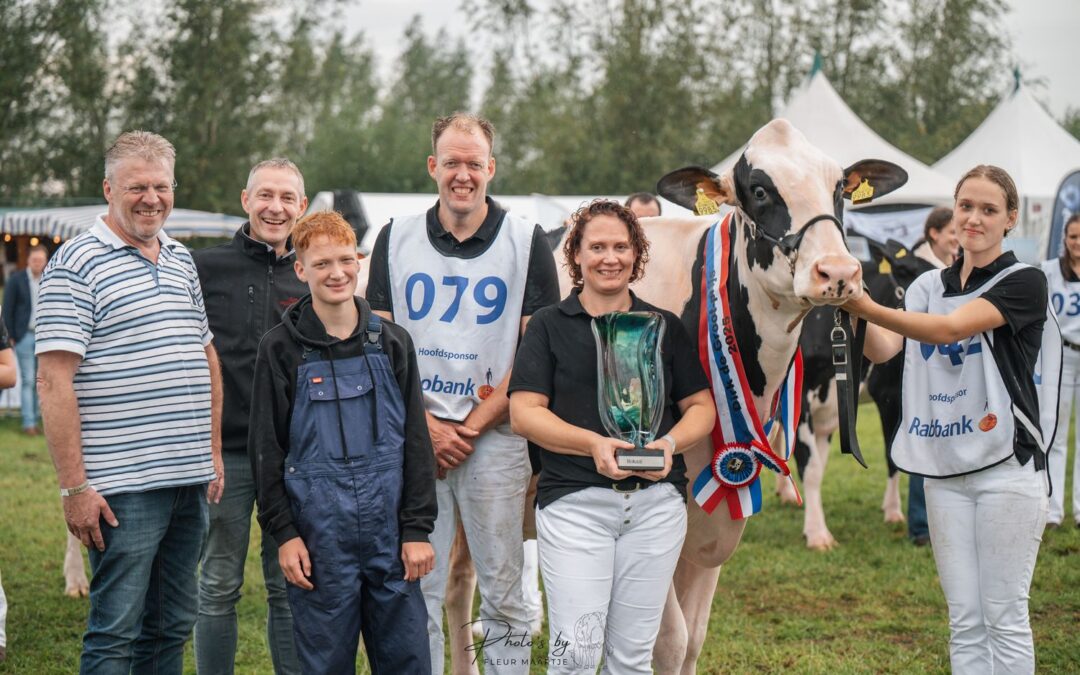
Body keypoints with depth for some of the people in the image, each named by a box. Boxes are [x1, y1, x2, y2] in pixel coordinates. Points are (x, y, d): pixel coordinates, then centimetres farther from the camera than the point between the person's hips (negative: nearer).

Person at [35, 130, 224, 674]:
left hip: (190, 482, 7)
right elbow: (54, 380, -13)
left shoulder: (182, 261, 15)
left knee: (172, 626, 12)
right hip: (122, 487, -7)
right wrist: (74, 486, -17)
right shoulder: (77, 263, -8)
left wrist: (214, 451, 17)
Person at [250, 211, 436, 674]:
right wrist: (282, 532, -5)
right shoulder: (281, 348, 1)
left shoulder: (392, 342, 7)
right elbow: (266, 448, 1)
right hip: (319, 536, -2)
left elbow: (416, 440, 6)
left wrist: (418, 529, 1)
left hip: (389, 531, 2)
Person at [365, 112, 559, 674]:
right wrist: (424, 424, -5)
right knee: (415, 592, 5)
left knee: (502, 595, 2)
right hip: (413, 437, 2)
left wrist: (474, 424, -8)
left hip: (495, 439, -2)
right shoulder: (396, 240, 9)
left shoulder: (526, 243, 2)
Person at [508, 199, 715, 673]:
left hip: (657, 503, 3)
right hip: (573, 502, -3)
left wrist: (671, 443, -9)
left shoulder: (665, 327, 13)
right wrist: (593, 444, -17)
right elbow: (524, 412, -3)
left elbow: (701, 407, 14)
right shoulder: (550, 326, 5)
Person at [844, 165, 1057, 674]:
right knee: (964, 621, 9)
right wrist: (854, 312, -23)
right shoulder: (928, 286, 11)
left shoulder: (1024, 283, -7)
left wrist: (869, 308, -34)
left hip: (1006, 467, -5)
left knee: (1004, 618, 0)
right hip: (943, 470, 5)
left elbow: (950, 328, -22)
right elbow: (882, 349, -4)